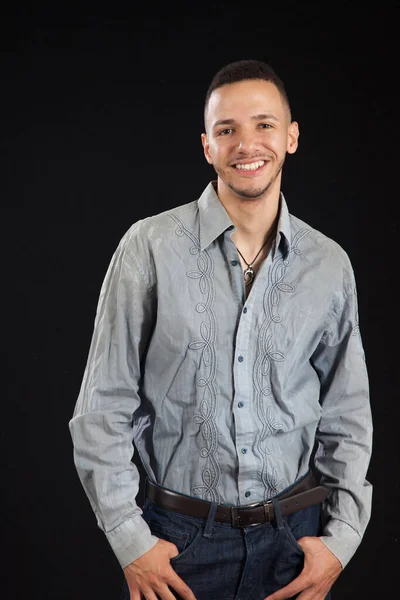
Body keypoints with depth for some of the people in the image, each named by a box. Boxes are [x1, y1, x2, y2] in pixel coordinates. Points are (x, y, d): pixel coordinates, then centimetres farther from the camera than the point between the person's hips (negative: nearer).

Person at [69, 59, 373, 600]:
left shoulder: (330, 265, -1)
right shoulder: (150, 247, -9)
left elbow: (347, 415, 6)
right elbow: (103, 408, -6)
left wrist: (341, 538, 0)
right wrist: (130, 540, -8)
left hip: (294, 536, 3)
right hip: (181, 537, -2)